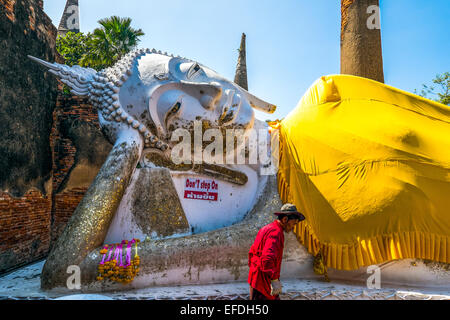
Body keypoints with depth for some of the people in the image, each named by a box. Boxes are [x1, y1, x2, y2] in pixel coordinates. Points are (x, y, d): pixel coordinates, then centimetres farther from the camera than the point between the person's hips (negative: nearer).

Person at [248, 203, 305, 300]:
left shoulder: (266, 229, 14)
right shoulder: (276, 232, -18)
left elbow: (252, 252, 22)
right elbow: (267, 257, -33)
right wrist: (274, 279, -33)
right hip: (263, 281, -10)